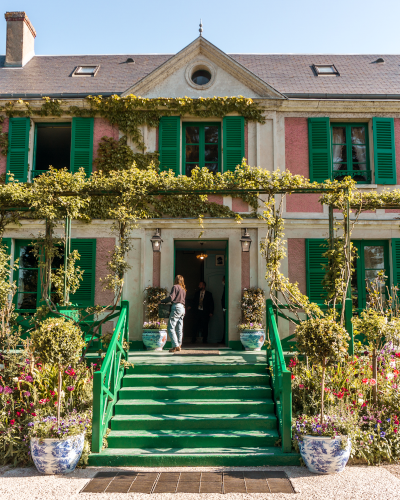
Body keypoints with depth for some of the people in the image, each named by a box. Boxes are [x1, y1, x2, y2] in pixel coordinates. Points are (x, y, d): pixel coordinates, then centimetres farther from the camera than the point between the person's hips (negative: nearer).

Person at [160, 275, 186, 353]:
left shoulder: (175, 287, -3)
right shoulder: (183, 289, 20)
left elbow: (171, 298, -13)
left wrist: (163, 301, 2)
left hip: (176, 307, -8)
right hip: (182, 308, 8)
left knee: (170, 327, -8)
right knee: (179, 328, 9)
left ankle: (176, 346, -15)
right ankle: (179, 345, 9)